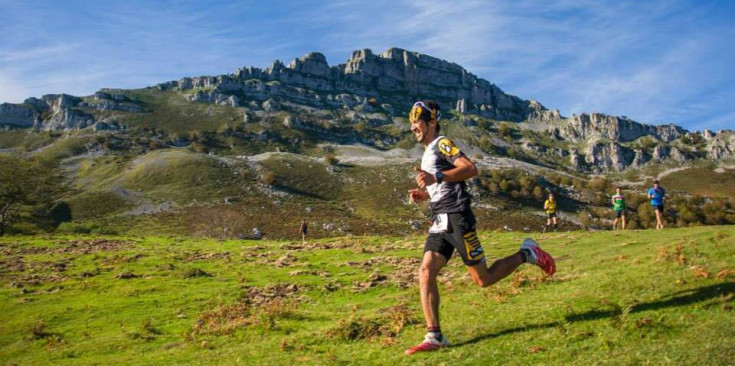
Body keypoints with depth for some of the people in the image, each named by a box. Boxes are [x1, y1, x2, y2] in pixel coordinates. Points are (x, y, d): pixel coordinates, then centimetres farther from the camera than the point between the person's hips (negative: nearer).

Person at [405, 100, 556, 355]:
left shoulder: (442, 143, -6)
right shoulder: (427, 153, 23)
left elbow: (471, 169, -22)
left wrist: (436, 177, -29)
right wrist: (423, 194, 12)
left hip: (457, 218, -9)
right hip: (440, 222, 9)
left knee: (483, 279, -3)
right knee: (425, 272, -7)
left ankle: (526, 254, 18)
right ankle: (434, 336, -6)